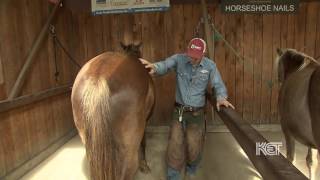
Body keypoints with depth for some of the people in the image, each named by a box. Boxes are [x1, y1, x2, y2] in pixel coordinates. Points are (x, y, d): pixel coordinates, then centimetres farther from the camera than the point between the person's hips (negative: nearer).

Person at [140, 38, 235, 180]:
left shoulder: (210, 66, -9)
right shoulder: (179, 59, -11)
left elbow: (218, 85, -10)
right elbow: (165, 66, -26)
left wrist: (221, 98, -33)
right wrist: (154, 67, -51)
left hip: (197, 113, 0)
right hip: (179, 111, 0)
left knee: (194, 146, 11)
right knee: (175, 145, 4)